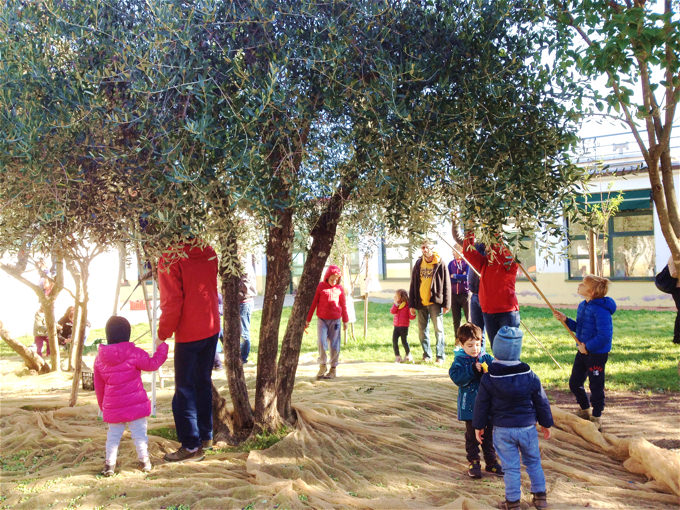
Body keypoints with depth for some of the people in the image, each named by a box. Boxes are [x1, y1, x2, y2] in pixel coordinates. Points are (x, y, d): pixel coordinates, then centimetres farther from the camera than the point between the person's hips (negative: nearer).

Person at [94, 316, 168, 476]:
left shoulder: (99, 358, 3)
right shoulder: (134, 353, -14)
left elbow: (98, 386, 11)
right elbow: (152, 364, -7)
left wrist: (102, 405, 23)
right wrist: (162, 347, 5)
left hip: (112, 407, 4)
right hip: (136, 403, -4)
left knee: (113, 435, 16)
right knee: (139, 433, 9)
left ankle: (109, 463, 16)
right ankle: (144, 461, 17)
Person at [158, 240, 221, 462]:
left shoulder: (170, 259, -15)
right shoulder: (209, 253, 3)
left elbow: (172, 302, -17)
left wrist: (163, 334, -6)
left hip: (188, 334, -7)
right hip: (211, 329, 7)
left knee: (185, 390, 2)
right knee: (204, 383, 18)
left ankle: (191, 446, 5)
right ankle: (206, 436, 27)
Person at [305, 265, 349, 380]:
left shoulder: (340, 288, 5)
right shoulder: (320, 287, 0)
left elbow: (343, 305, 12)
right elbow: (313, 303, 3)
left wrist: (345, 321, 14)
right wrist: (308, 320, 3)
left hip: (335, 320, 1)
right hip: (322, 320, -1)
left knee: (335, 345, 3)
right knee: (322, 343, -12)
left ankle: (333, 369, 14)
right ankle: (322, 366, 4)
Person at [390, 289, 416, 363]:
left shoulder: (407, 305, -7)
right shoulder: (396, 305, 10)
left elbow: (411, 317, -5)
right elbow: (392, 312, -7)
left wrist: (412, 313, -26)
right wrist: (396, 304, -13)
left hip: (404, 327, -5)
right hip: (396, 326, 5)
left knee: (404, 341, 0)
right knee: (394, 341, -2)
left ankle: (408, 355, 22)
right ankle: (397, 357, 9)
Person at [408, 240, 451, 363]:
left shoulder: (440, 264, -3)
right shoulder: (418, 264, 9)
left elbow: (446, 285, -2)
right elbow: (413, 285, 11)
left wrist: (446, 304, -7)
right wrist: (412, 304, 7)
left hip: (435, 302, -4)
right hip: (421, 303, 4)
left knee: (438, 329, -3)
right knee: (422, 330, 9)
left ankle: (440, 355, 4)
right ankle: (427, 354, 21)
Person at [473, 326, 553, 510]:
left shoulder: (488, 379, -12)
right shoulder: (531, 377, -9)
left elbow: (481, 405, -5)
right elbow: (542, 403, 1)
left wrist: (479, 426, 8)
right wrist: (546, 424, 15)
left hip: (502, 430, -1)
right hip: (528, 427, 2)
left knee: (510, 467, 8)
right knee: (533, 462, 20)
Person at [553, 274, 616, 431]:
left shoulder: (601, 310, -24)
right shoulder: (582, 306, 7)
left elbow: (605, 335, -27)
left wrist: (587, 347, -21)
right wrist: (565, 320, 1)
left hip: (597, 354, -9)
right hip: (583, 351, 9)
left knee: (596, 386, 5)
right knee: (574, 383, 16)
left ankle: (596, 418, 23)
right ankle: (585, 410, 38)